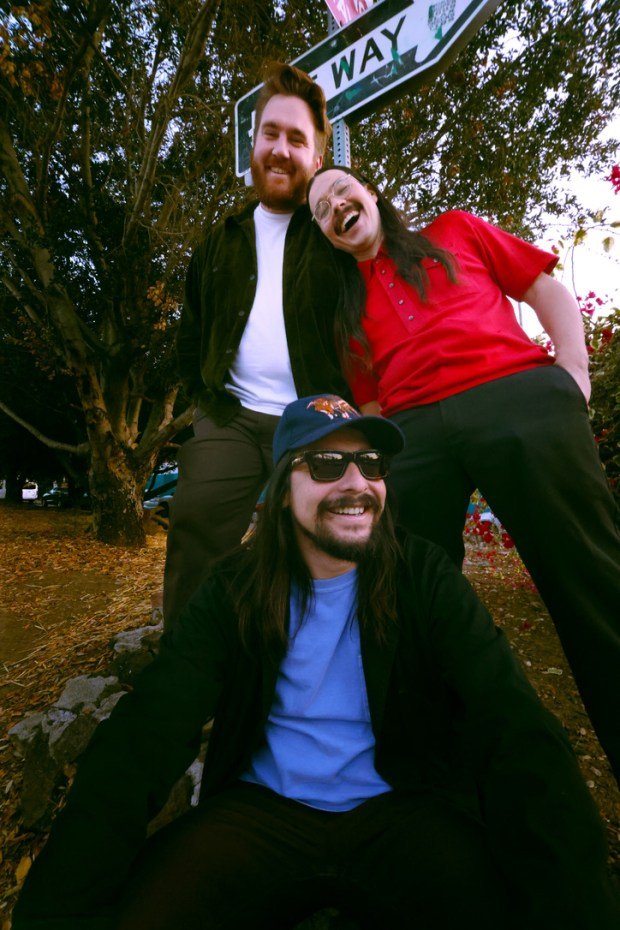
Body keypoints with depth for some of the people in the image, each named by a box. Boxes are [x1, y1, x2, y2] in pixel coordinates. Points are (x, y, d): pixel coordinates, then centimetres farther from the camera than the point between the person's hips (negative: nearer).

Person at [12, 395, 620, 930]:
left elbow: (514, 728, -15)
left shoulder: (423, 576, -7)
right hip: (262, 809, 1)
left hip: (405, 809, 0)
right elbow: (148, 731, -14)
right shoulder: (235, 591, -5)